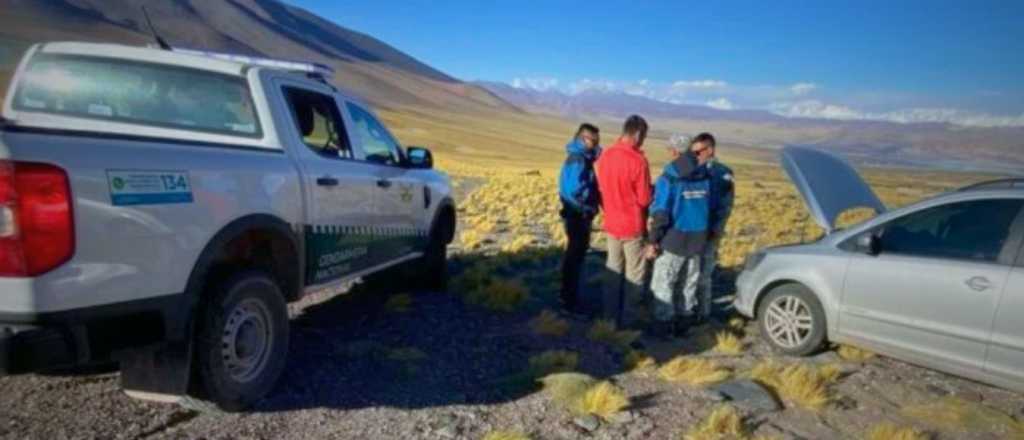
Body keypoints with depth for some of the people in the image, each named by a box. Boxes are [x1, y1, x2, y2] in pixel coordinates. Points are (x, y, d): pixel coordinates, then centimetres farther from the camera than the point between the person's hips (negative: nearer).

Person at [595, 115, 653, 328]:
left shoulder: (605, 156, -1)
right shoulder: (638, 160, -20)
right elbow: (644, 199, -15)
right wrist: (653, 191, 5)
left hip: (611, 224, 6)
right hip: (633, 226, -6)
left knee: (613, 271, 17)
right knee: (634, 275, 8)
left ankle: (611, 316, 24)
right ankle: (629, 319, 14)